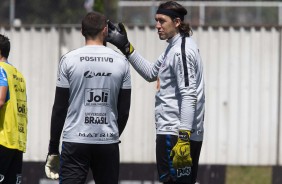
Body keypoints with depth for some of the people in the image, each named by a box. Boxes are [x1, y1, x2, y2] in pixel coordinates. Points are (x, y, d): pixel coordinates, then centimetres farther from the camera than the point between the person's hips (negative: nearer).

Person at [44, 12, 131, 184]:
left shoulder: (69, 60, -1)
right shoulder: (121, 61, 4)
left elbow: (59, 108, 0)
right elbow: (124, 110, 7)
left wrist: (53, 149, 6)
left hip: (75, 141, -2)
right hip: (108, 143, 2)